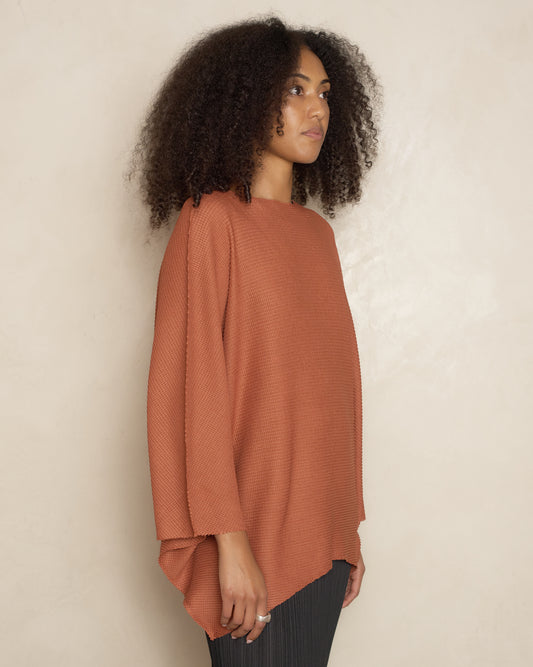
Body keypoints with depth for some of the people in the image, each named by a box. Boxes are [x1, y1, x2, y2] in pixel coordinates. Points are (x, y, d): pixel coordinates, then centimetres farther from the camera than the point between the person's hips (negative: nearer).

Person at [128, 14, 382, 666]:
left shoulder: (317, 232, 11)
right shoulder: (212, 220, -8)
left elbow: (336, 385, 12)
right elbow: (194, 390, -13)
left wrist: (349, 527, 12)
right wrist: (230, 543, -16)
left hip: (323, 536, 6)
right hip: (255, 539, -6)